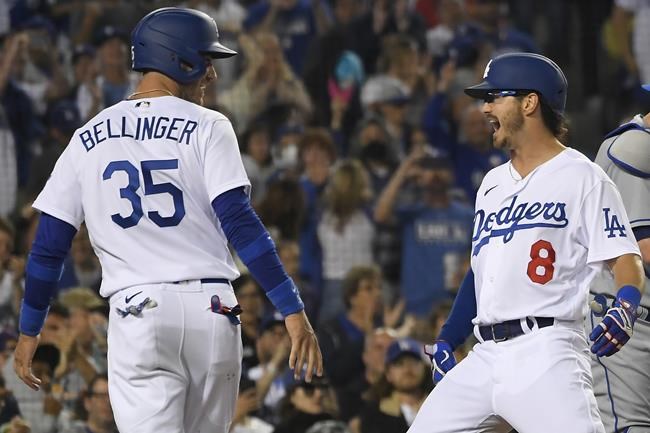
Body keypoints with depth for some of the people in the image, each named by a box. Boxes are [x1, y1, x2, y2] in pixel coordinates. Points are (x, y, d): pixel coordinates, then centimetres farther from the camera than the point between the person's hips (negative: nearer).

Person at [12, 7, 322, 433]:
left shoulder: (89, 139, 10)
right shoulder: (208, 127, 1)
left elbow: (49, 245, 10)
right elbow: (240, 225, -10)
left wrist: (30, 330, 20)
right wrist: (293, 310, -11)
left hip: (138, 314, 1)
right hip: (210, 309, -1)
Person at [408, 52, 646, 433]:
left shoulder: (582, 177, 0)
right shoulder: (494, 184, 22)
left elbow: (626, 259, -7)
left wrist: (625, 309, -27)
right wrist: (447, 341, 21)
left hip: (546, 354, -8)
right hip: (486, 356, 8)